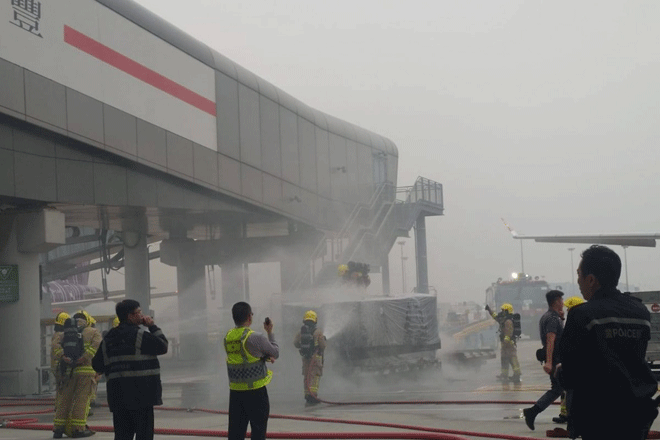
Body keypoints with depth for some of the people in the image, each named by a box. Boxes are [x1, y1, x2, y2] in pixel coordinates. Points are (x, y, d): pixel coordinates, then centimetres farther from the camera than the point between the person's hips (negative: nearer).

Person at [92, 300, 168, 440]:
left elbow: (98, 365, 11)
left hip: (117, 394, 6)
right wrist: (153, 327, 5)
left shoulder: (108, 339, 11)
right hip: (140, 392, -6)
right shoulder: (139, 334, -9)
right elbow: (163, 346, -3)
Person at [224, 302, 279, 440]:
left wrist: (265, 357, 4)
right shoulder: (255, 337, -15)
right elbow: (276, 353, 0)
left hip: (235, 391, 6)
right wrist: (270, 333, 11)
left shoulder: (228, 337, 4)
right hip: (255, 391, -5)